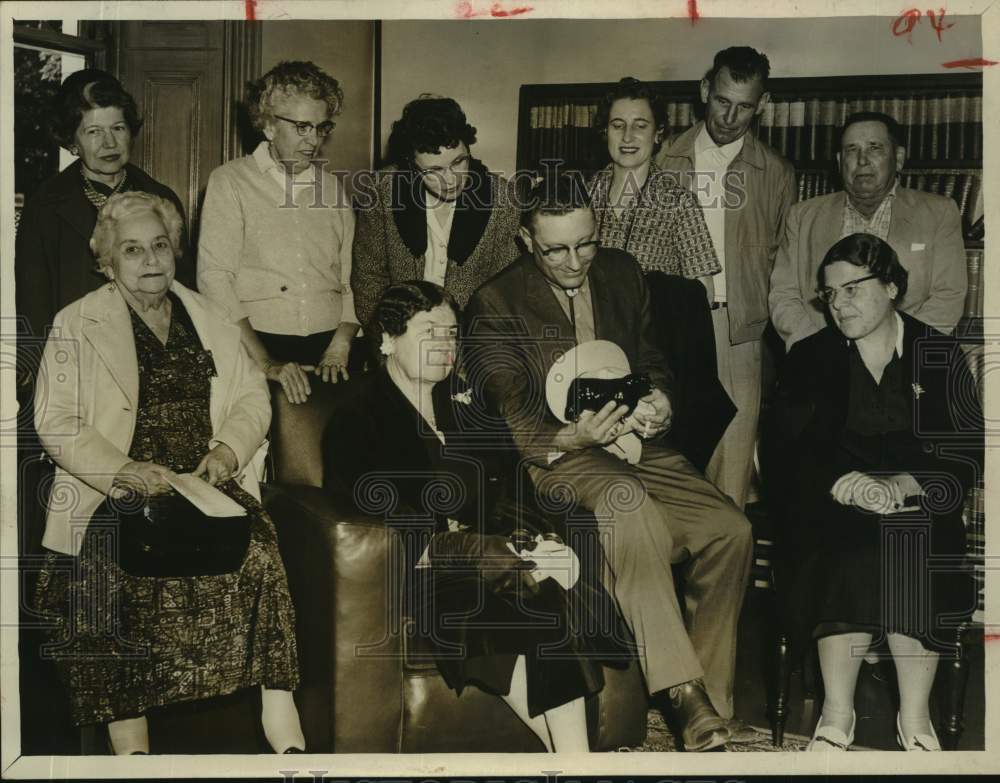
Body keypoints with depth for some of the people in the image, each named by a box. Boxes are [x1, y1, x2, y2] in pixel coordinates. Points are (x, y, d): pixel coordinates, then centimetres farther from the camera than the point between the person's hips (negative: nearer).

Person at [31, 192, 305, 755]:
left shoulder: (208, 318, 20)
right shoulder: (77, 326, 8)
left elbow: (252, 397, 16)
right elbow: (57, 424, -1)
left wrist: (228, 450, -5)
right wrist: (125, 470, -16)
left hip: (208, 480, 2)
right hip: (116, 492, -2)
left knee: (258, 550, -28)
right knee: (115, 567, -33)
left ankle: (285, 733, -25)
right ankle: (131, 749, -25)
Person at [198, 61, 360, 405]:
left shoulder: (334, 188, 16)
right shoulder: (230, 181, 4)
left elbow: (352, 280, 12)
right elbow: (214, 278, -4)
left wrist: (340, 348, -4)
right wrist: (266, 362, -12)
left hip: (328, 351, 3)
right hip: (256, 348, -2)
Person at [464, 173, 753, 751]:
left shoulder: (622, 273, 12)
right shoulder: (497, 305, -4)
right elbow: (513, 421, -8)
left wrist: (658, 400, -3)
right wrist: (573, 438, -27)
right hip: (556, 456, -5)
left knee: (730, 530, -17)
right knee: (628, 503, -38)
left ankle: (708, 696, -6)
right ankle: (682, 690, -34)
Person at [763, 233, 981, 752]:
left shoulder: (941, 356, 8)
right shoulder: (809, 358, 10)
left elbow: (967, 452, -1)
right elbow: (787, 451, -1)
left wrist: (904, 485, -19)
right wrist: (847, 484, -20)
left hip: (918, 503, 0)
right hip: (832, 504, 0)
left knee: (910, 551, -30)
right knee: (850, 549, -30)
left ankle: (915, 716, -18)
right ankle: (837, 713, -21)